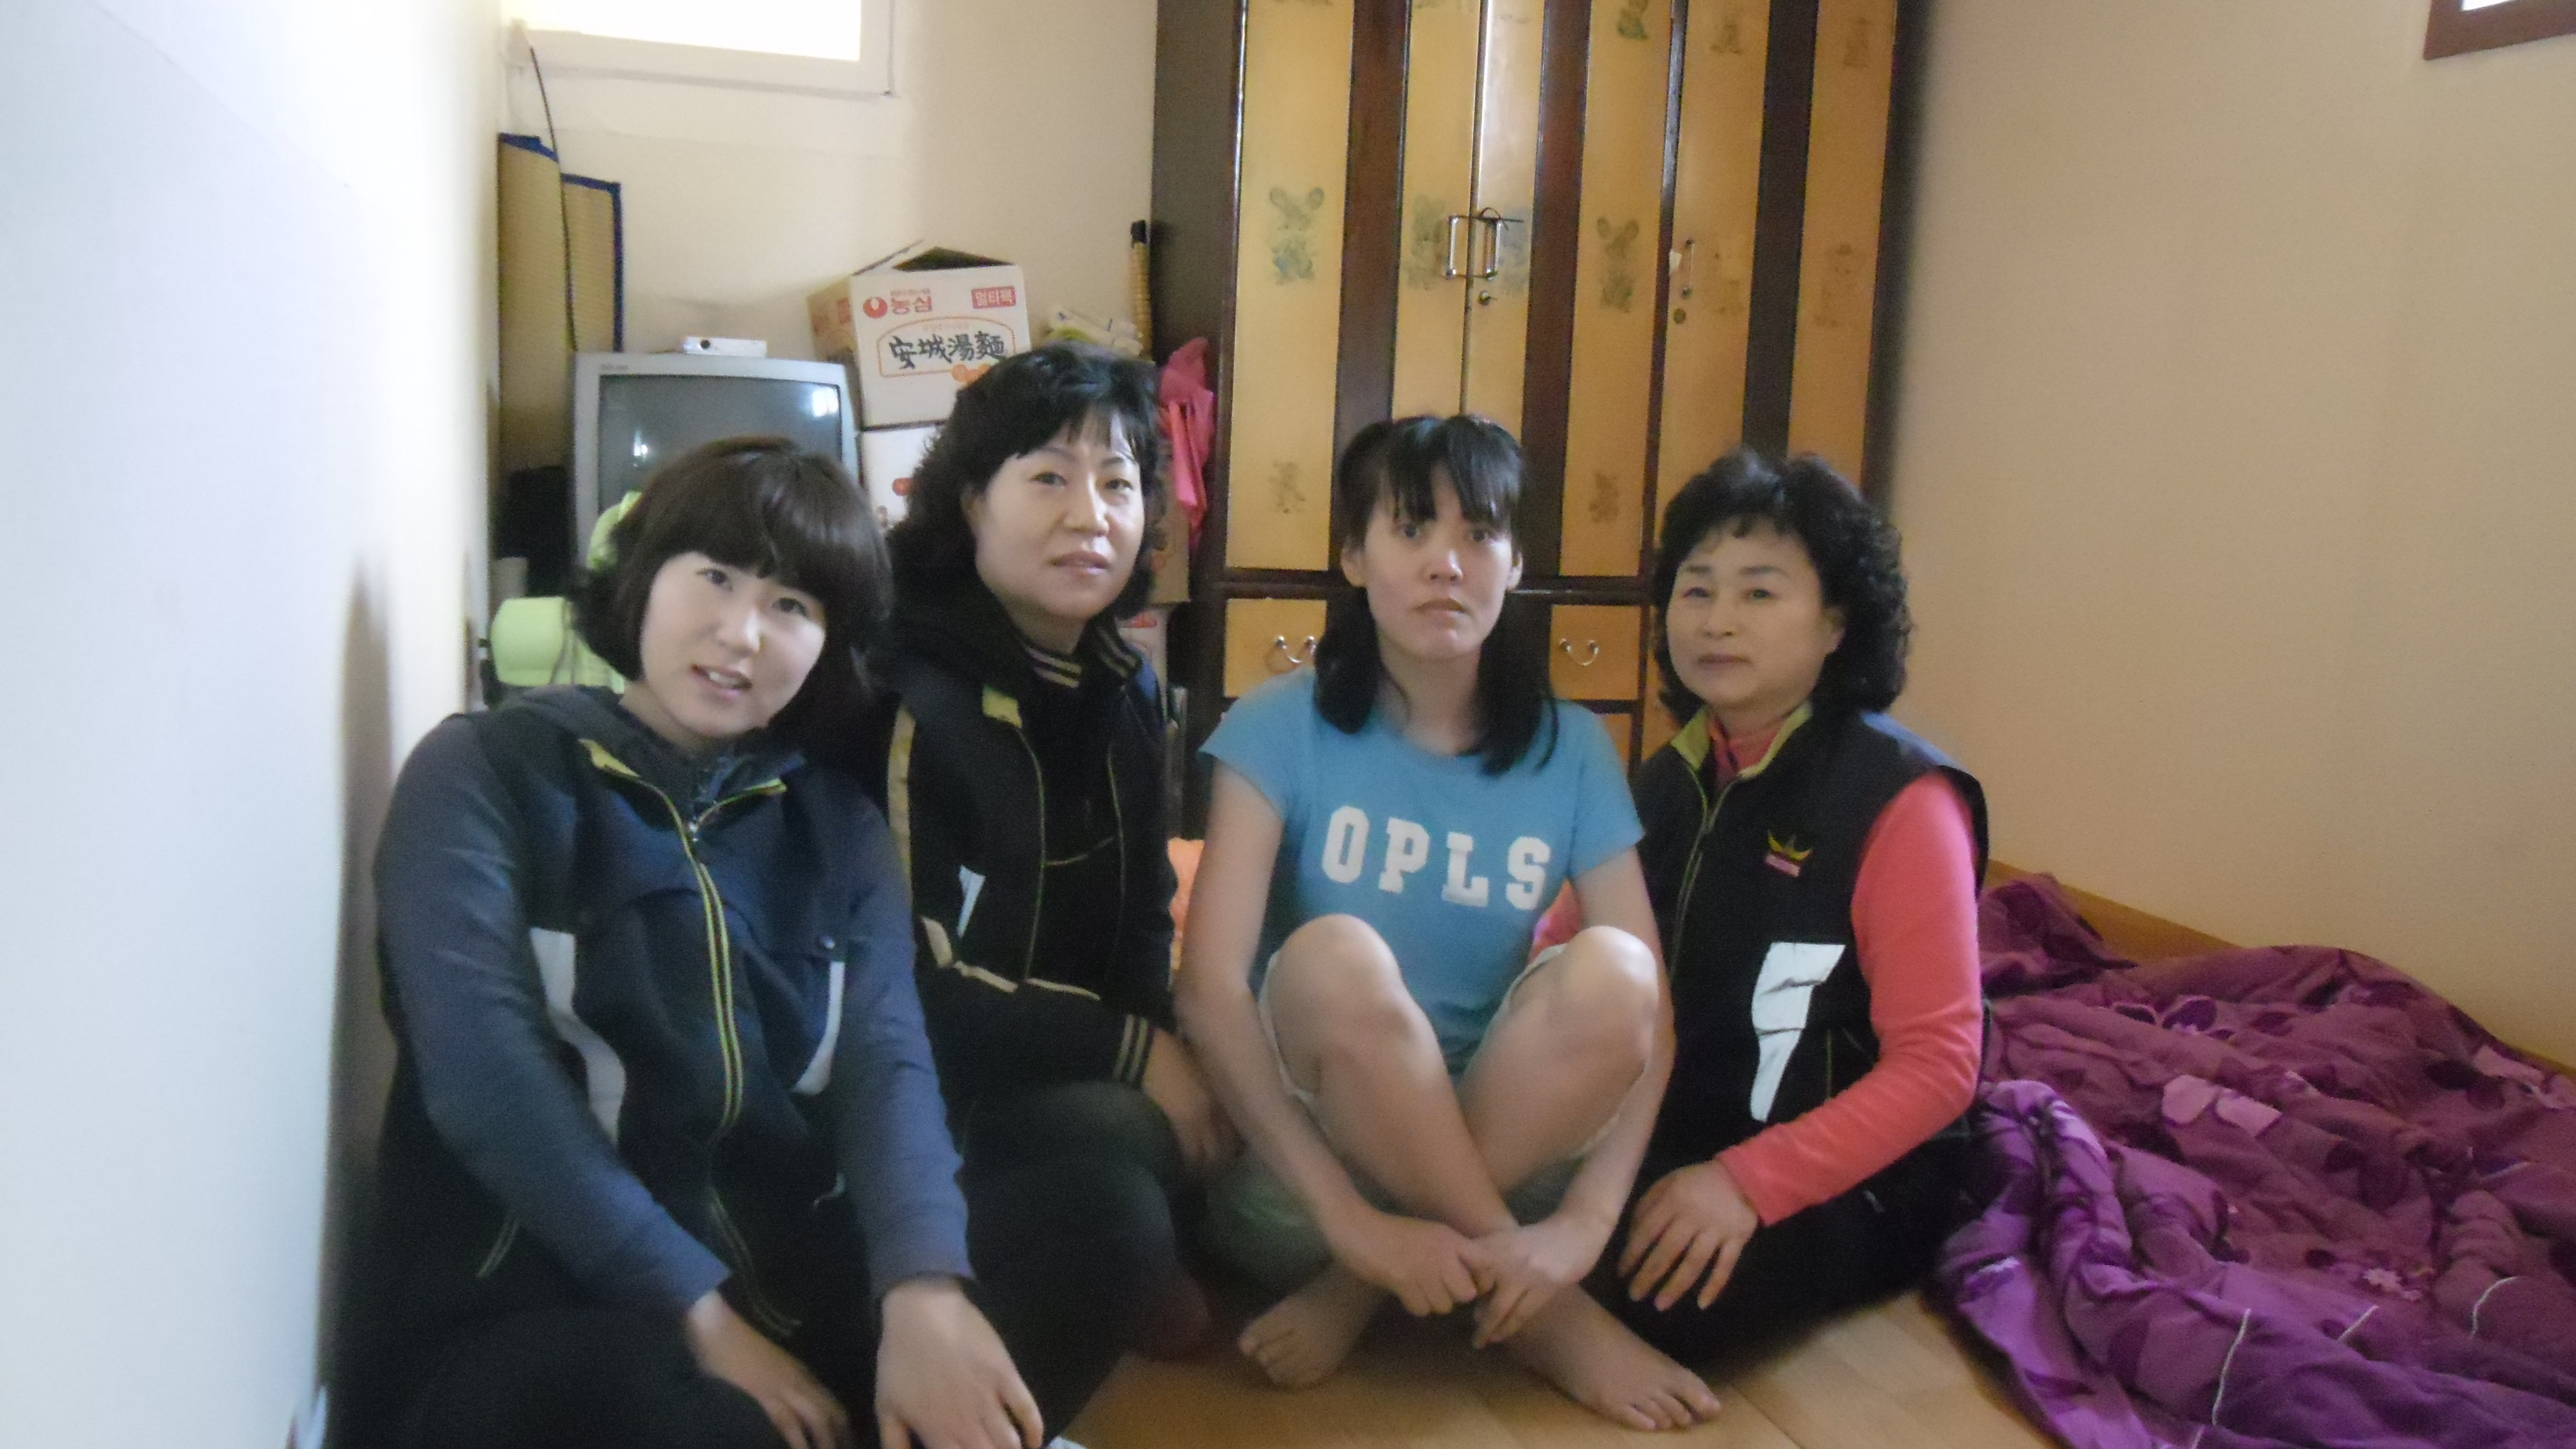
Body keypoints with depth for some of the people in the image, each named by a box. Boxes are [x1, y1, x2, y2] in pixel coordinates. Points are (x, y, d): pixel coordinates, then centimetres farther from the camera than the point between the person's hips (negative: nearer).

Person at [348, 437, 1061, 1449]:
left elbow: (886, 1057, -3)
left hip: (787, 1290, 5)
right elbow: (489, 1078, -13)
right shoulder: (483, 773, 1)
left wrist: (923, 1288, -23)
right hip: (531, 1310, -4)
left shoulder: (839, 826, 12)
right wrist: (700, 1313, -20)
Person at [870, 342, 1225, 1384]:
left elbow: (1140, 924, 9)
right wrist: (1135, 1054, -20)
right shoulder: (910, 694, -18)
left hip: (1070, 1080, 7)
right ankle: (1134, 1292, 2)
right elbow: (906, 982, -21)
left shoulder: (1122, 691, 5)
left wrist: (1162, 1052, -12)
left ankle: (1120, 1293, 9)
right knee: (1131, 1151, -29)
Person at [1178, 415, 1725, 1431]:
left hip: (1497, 1144, 3)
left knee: (1609, 973, -26)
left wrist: (1586, 1219, -23)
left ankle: (1358, 1292, -13)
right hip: (1297, 1151, -2)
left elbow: (1647, 1006, -8)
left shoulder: (1572, 750, -1)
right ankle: (1539, 1310, -16)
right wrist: (1351, 1216, -26)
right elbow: (1209, 989, -18)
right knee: (1335, 958, -33)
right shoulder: (1280, 728, -9)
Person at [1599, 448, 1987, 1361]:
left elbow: (1937, 1066, -17)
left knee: (1639, 1291, -29)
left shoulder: (1900, 799, -14)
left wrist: (1749, 1181, -27)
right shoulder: (1668, 781, 6)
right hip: (1674, 1138, 6)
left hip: (1840, 1177, -5)